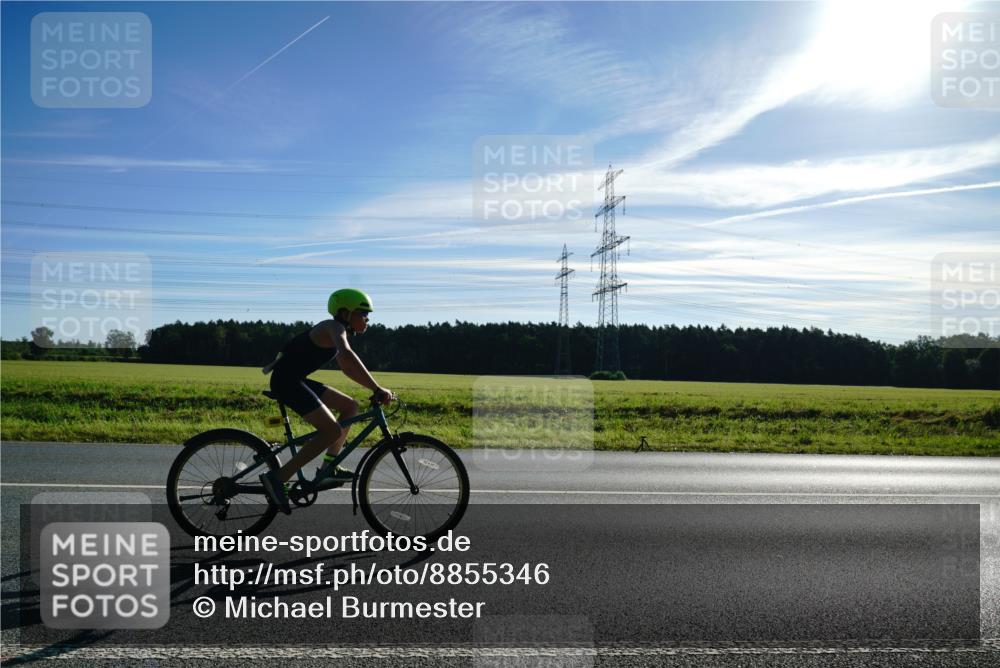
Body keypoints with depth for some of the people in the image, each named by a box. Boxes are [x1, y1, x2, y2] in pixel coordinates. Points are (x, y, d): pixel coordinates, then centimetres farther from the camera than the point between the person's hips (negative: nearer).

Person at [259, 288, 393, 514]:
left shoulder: (340, 332, 16)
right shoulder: (334, 328, -15)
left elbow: (347, 368, 24)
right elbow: (347, 356, -37)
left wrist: (376, 390, 15)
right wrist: (377, 389, -38)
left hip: (296, 380, 10)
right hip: (286, 380, -10)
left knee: (350, 406, 12)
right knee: (333, 431, -16)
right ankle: (278, 478, -16)